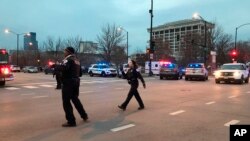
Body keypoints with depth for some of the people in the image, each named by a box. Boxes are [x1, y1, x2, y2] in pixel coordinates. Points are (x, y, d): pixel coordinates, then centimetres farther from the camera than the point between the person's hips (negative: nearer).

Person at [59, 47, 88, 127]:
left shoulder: (68, 60, -12)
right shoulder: (76, 60, 16)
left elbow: (64, 68, -32)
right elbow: (79, 72, 24)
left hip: (68, 82, -9)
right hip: (76, 81, 9)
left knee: (66, 102, -2)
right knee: (75, 99, 23)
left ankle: (71, 121, 0)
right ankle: (84, 115, 30)